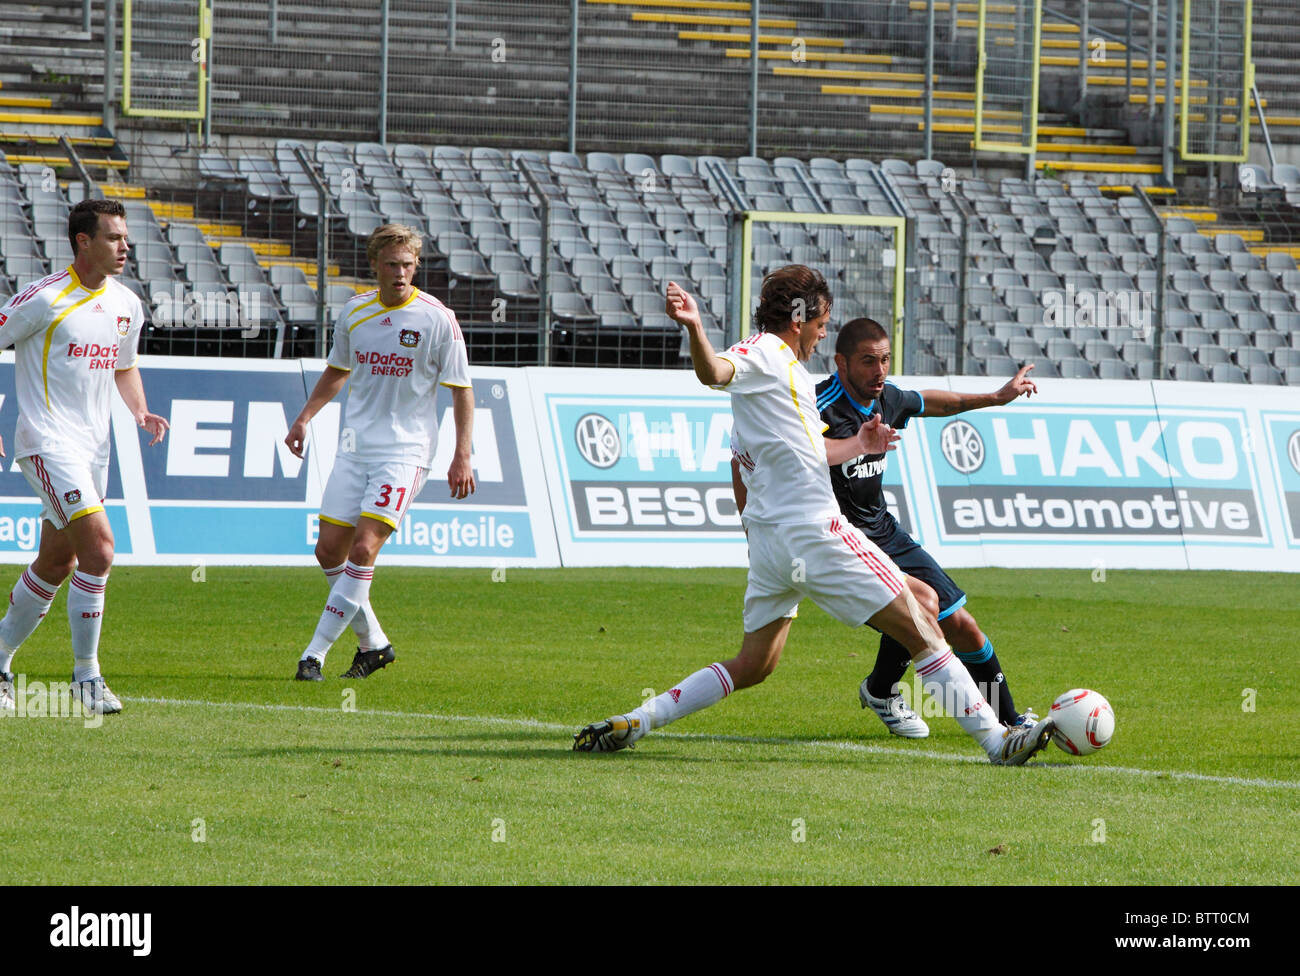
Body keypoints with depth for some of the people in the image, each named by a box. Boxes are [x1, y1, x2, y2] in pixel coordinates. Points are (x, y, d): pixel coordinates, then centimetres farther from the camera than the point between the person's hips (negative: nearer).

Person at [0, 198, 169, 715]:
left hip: (93, 448, 7)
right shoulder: (43, 298, -12)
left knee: (57, 564, 12)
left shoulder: (126, 305, 9)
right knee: (98, 549, -19)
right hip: (48, 443, -7)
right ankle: (86, 673, -10)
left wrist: (140, 412, 5)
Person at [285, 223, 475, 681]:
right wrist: (305, 418, 15)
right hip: (355, 448, 5)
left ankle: (315, 652, -13)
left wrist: (462, 455, -9)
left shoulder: (437, 319, -7)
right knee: (329, 549, 2)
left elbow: (461, 391, -3)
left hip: (405, 450, -5)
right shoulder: (354, 312, 6)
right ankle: (373, 643, 20)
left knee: (363, 548, -17)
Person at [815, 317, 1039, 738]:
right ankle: (880, 691, -1)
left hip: (884, 533, 8)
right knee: (923, 600, -27)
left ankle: (1010, 720, 28)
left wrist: (997, 397, 36)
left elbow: (928, 402, 26)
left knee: (961, 627, 8)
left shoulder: (888, 399, 1)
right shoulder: (823, 409, -23)